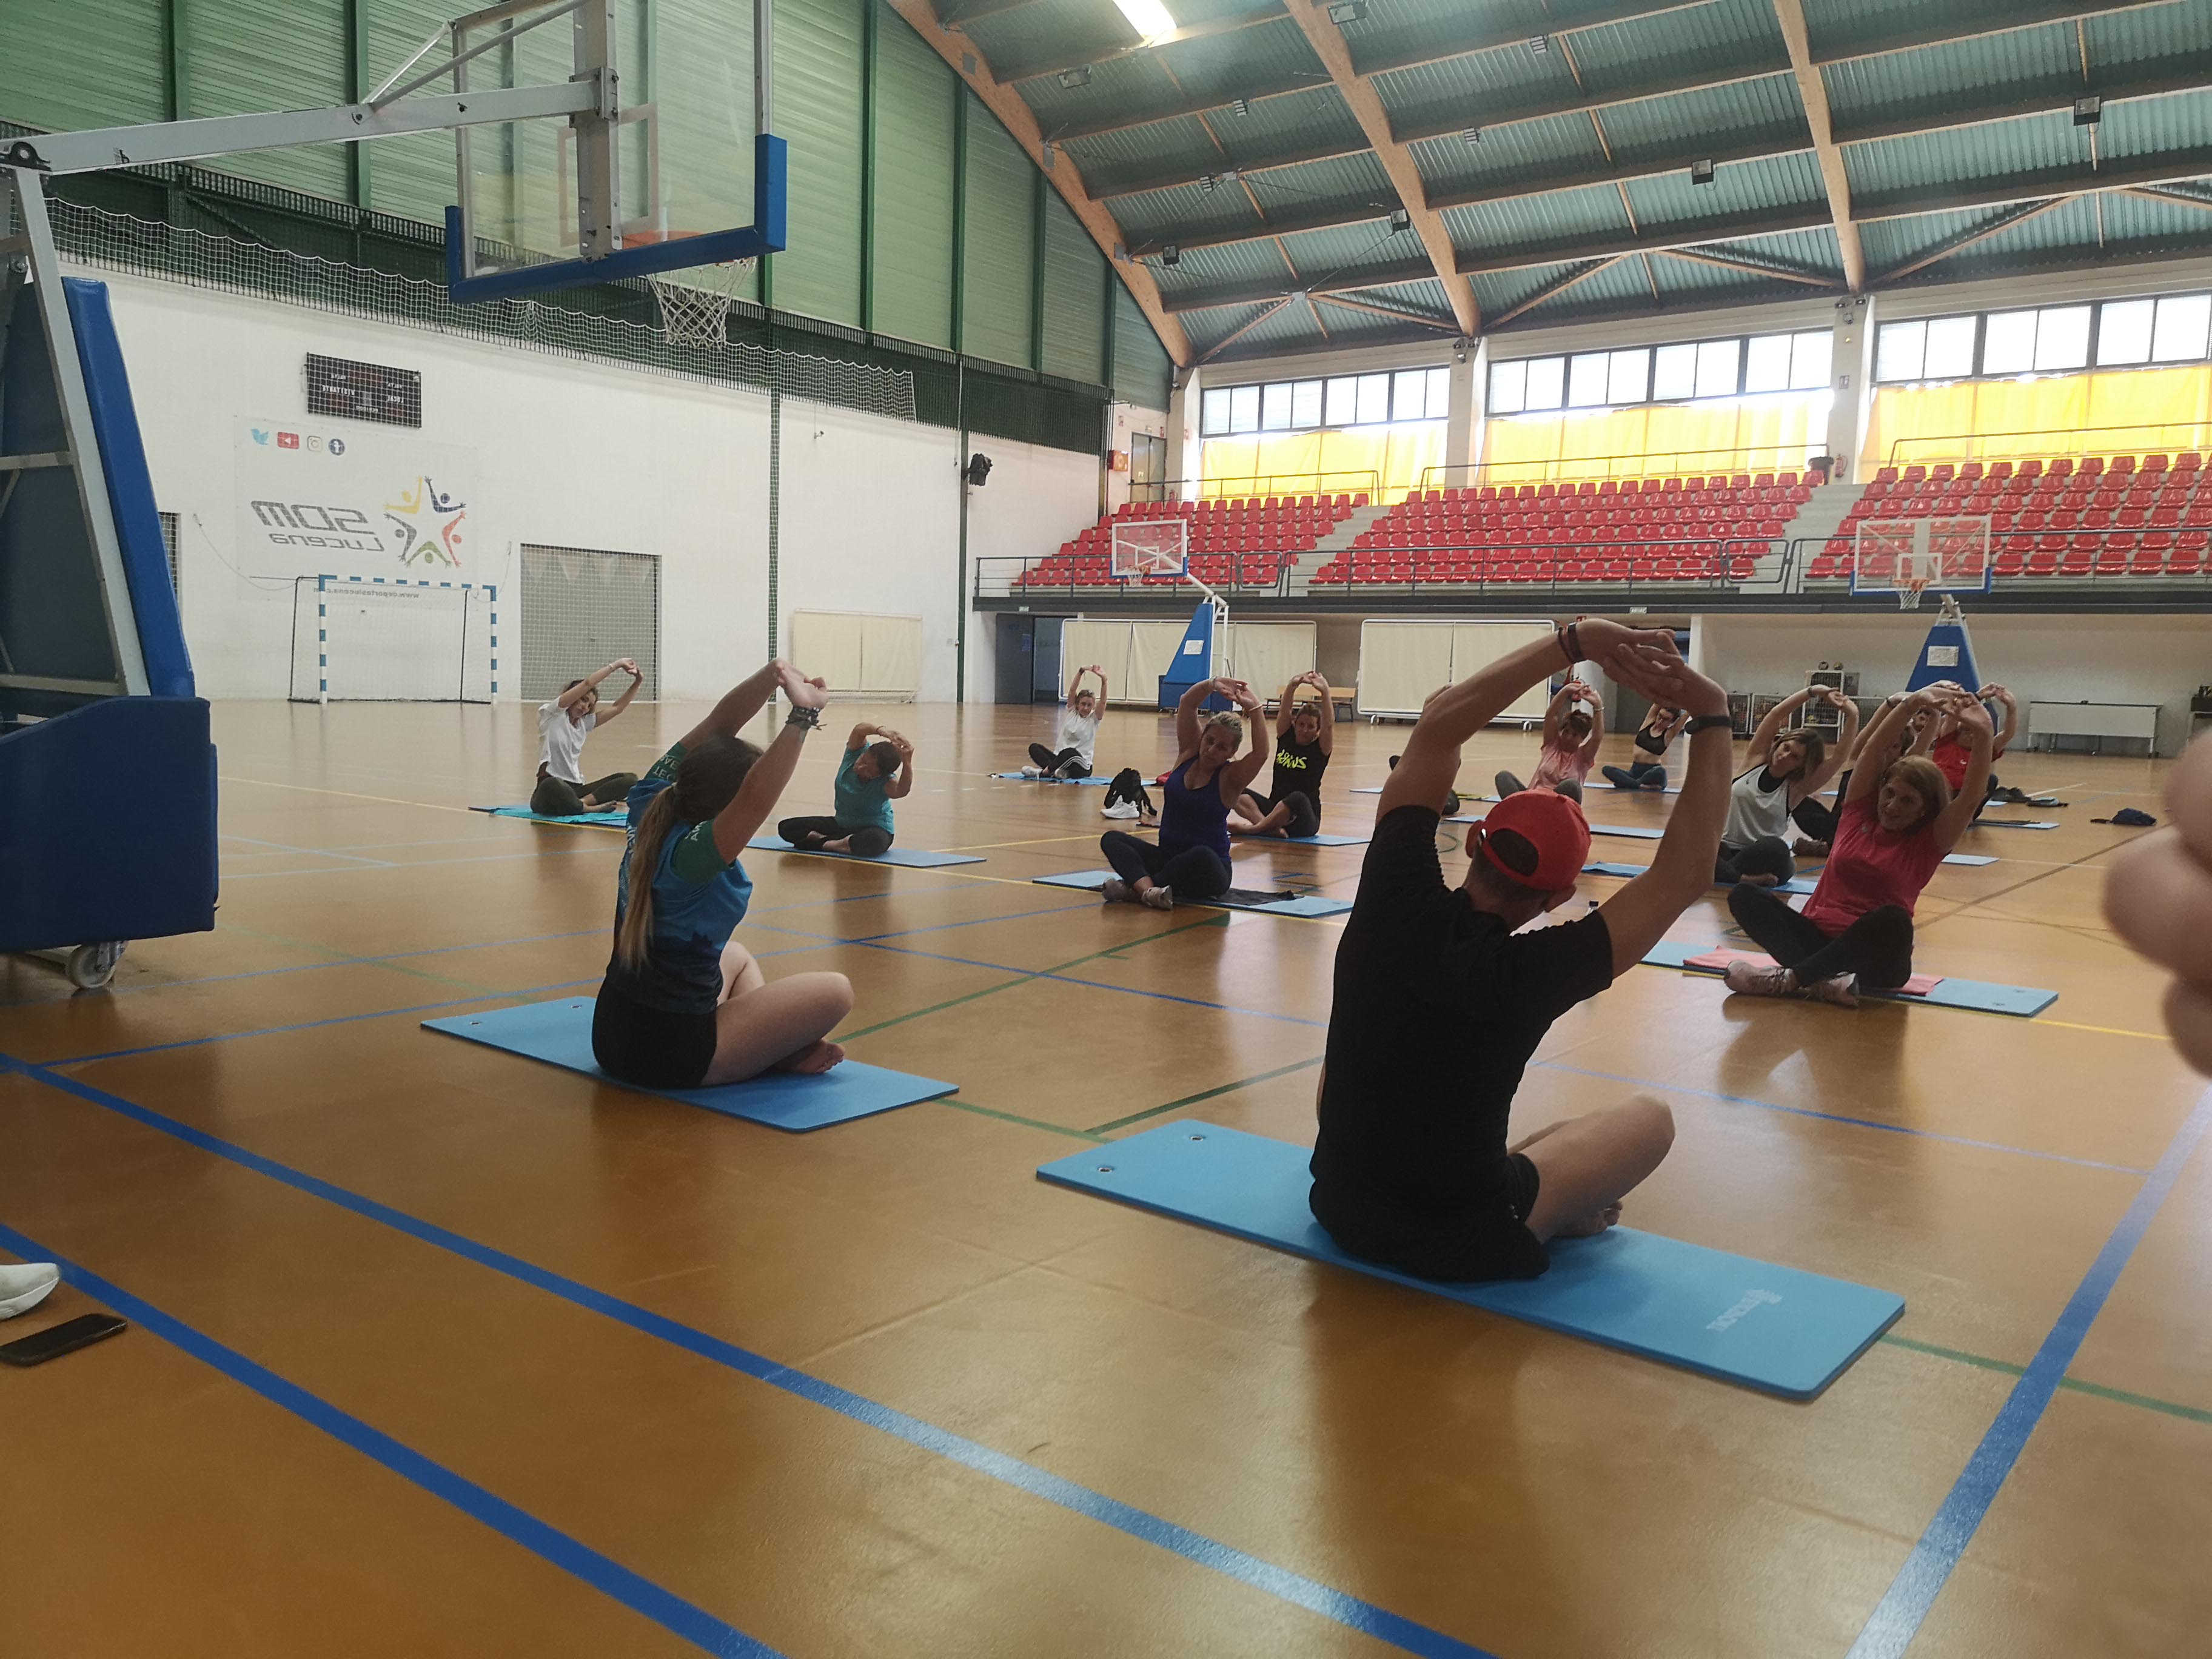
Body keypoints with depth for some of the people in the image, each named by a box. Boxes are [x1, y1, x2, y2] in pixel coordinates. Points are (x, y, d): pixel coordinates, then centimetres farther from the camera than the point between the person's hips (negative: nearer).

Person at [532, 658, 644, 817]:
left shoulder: (584, 724, 18)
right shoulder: (551, 714, 0)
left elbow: (617, 708, 14)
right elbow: (587, 683, -7)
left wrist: (638, 682, 1)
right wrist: (617, 664, -2)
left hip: (575, 788, 7)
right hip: (550, 787, -7)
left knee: (630, 779, -12)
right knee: (552, 786, -45)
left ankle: (582, 803, -28)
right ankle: (590, 807, -19)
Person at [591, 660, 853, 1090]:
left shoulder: (649, 807, -5)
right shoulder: (690, 855, -28)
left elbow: (719, 724, -5)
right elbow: (756, 798, -45)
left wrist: (773, 675, -18)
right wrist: (803, 716, -44)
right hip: (671, 1058, -9)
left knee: (737, 957, 37)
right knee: (835, 993, -3)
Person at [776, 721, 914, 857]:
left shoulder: (886, 783, -28)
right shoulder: (856, 752, -17)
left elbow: (901, 792, -52)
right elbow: (859, 730, -38)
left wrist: (907, 762, -67)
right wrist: (881, 731, -60)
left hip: (875, 828, -5)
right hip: (842, 824, 5)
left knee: (873, 842, -44)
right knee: (786, 827, -3)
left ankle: (824, 843, -18)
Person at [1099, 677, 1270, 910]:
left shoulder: (1231, 777, -7)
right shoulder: (1189, 751, 3)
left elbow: (1261, 753, -27)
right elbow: (1187, 704, -8)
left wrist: (1254, 709, -34)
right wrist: (1213, 685, -25)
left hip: (1207, 868, -4)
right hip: (1166, 856, 5)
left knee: (1201, 856, -41)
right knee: (1111, 838, -18)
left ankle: (1135, 887, -34)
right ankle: (1148, 889, -44)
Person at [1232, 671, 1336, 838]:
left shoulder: (1321, 748, -1)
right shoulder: (1286, 737, 8)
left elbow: (1329, 724, -19)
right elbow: (1284, 711, -7)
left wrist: (1325, 692, -34)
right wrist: (1293, 685, -26)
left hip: (1304, 821, -4)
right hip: (1273, 808, 4)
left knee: (1298, 798, -39)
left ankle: (1252, 828, -32)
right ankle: (1271, 828, -40)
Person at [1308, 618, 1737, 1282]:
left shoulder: (1391, 901, -19)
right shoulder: (1530, 975, -25)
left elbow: (1434, 731, -12)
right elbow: (1683, 877, -17)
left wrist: (1574, 641, -15)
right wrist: (1711, 719, -15)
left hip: (1339, 1204, 3)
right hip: (1456, 1244, -3)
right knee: (1649, 1120, 14)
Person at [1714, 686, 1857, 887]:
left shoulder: (1796, 788, -3)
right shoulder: (1758, 759, 3)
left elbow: (1840, 755, -15)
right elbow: (1776, 714, -8)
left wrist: (1852, 717, -25)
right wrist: (1813, 691, -19)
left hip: (1760, 858, -1)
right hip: (1724, 848, 1)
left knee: (1775, 848, -38)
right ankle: (1743, 878, -38)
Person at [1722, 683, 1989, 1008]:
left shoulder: (1927, 843, 2)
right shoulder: (1859, 813, 8)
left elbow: (1970, 798, -15)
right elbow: (1874, 749, -5)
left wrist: (1982, 736, -30)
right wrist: (1913, 703, -20)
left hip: (1874, 956, -3)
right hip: (1818, 935, 3)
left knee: (1893, 920, -39)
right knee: (1745, 897, -21)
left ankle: (1789, 978, -32)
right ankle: (1823, 980, -40)